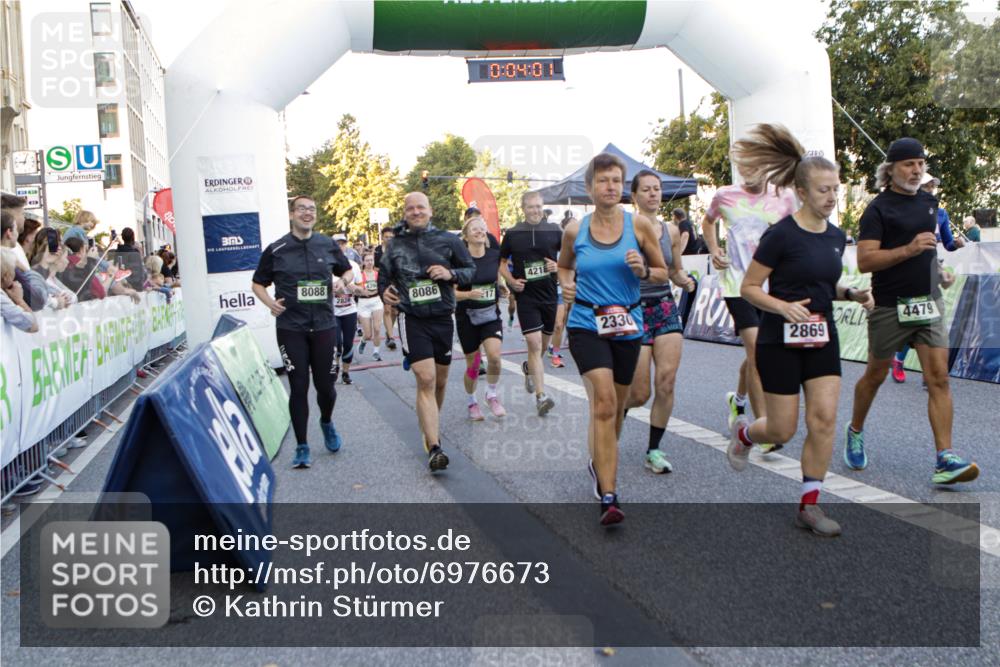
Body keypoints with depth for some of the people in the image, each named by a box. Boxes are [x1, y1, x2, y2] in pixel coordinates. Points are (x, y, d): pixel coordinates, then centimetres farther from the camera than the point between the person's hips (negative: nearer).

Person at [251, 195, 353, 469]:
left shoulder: (328, 245, 5)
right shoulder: (276, 250, -1)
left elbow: (347, 270, 20)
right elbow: (258, 283, 9)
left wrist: (345, 280, -3)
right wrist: (270, 303, -10)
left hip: (324, 325, 2)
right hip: (290, 328, -2)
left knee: (326, 385, 5)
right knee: (299, 387, 0)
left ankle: (327, 423, 38)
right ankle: (302, 446, 13)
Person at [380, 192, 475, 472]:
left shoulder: (448, 239, 2)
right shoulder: (396, 245, 5)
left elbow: (471, 269, 6)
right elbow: (384, 276, 19)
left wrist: (451, 274, -13)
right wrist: (384, 292, -2)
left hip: (442, 318, 2)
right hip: (412, 320, -2)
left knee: (440, 380, 15)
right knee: (425, 379, -15)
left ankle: (430, 427, 41)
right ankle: (434, 448, -15)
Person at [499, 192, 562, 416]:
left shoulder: (554, 231, 3)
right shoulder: (513, 234, 2)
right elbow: (501, 261, 12)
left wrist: (559, 266, -9)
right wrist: (511, 280, -5)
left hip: (550, 294, 3)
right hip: (526, 296, -2)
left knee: (544, 344, 15)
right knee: (534, 343, -12)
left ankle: (529, 368, 47)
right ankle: (541, 396, -12)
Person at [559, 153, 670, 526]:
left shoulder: (639, 225, -1)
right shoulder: (575, 231, 1)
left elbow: (664, 274, 7)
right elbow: (564, 266, 20)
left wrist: (644, 271, -15)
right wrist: (567, 284, -1)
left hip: (627, 326, 2)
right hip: (586, 324, -2)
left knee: (615, 407, 15)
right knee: (604, 401, -19)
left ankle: (600, 464, 45)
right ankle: (608, 499, -19)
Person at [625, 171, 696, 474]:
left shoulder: (671, 231, 7)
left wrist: (686, 280, -2)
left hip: (666, 309, 4)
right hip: (635, 310, -4)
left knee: (666, 382, -7)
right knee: (639, 394, -2)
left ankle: (654, 449, 8)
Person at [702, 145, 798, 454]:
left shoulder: (784, 197, 2)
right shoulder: (725, 195, 0)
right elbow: (707, 222, 20)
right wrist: (713, 250, 4)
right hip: (737, 283, -3)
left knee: (756, 352, 15)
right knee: (757, 350, -15)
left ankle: (738, 399, 45)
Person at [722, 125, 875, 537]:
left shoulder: (836, 237, 6)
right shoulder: (781, 235, -15)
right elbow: (748, 288, -12)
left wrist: (853, 295, 0)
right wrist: (783, 307, -27)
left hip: (822, 340, 6)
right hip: (780, 343, -6)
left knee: (824, 420, -3)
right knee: (783, 430, 1)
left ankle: (809, 506, 8)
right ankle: (744, 431, 37)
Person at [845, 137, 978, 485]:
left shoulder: (928, 201, 12)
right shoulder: (878, 208, -9)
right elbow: (864, 261, -19)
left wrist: (939, 271, 19)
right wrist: (908, 250, -26)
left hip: (928, 302, 5)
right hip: (890, 306, -5)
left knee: (939, 378, -6)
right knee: (875, 375, 9)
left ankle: (944, 460, -8)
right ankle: (855, 432, 34)